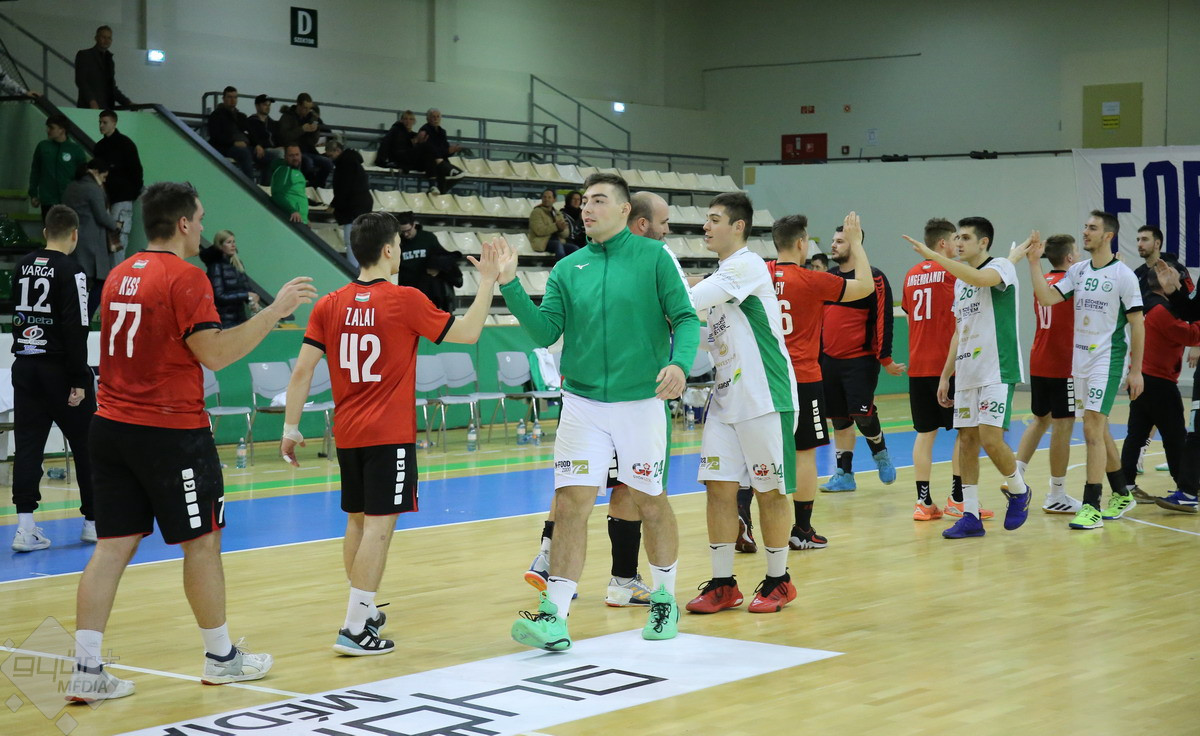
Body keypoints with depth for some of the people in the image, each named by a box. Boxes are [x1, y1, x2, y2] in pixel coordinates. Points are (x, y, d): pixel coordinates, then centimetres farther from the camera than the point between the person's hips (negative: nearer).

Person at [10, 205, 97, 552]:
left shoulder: (23, 266, 8)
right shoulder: (70, 271, -12)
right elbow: (75, 329, -17)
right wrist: (79, 380, -16)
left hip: (24, 366, 6)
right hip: (59, 368, -6)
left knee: (28, 445, 2)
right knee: (87, 446, 7)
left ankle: (25, 525, -6)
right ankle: (94, 520, 15)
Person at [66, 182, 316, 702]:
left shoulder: (120, 275, 12)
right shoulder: (185, 277, -12)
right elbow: (215, 354, -17)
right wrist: (274, 311, -11)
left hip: (111, 425, 7)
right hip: (170, 430, -7)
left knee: (114, 544, 6)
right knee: (202, 541, 7)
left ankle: (86, 669, 1)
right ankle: (221, 658, 19)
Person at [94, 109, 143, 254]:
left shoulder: (125, 144, -4)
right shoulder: (100, 146, 14)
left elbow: (136, 170, -5)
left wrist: (134, 192, -8)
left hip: (122, 197, -6)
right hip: (106, 196, 6)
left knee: (120, 233, -11)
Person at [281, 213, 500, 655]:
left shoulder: (329, 306, 2)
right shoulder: (405, 301, -10)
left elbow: (302, 371, -1)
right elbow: (468, 333, -2)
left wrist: (291, 428, 5)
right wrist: (487, 282, 8)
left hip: (347, 435, 6)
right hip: (390, 436, -6)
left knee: (356, 522, 17)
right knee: (378, 526, -6)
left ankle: (365, 613, 30)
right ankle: (354, 629, -10)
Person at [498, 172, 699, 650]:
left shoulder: (653, 258, -2)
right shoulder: (567, 269, 7)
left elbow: (685, 318, -5)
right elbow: (545, 332, 0)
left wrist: (680, 363, -24)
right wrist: (510, 286, -11)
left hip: (641, 402, -2)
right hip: (582, 402, 2)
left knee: (651, 503, 10)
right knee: (570, 504, -6)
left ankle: (664, 600, 30)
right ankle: (555, 617, -5)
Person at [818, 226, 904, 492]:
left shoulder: (874, 278, -8)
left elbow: (883, 319, -11)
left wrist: (885, 359, -15)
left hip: (860, 360, -6)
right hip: (829, 360, 6)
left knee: (862, 414, -12)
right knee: (839, 419, 8)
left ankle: (880, 453, 16)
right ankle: (844, 474, 14)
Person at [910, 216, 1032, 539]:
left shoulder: (1002, 267, -5)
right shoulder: (960, 279, 18)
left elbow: (979, 278, -29)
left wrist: (933, 255, -29)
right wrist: (945, 374, 18)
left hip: (997, 371, -8)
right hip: (967, 373, 8)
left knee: (990, 437, -14)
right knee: (966, 440, 4)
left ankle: (1019, 491, 12)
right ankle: (970, 516, 9)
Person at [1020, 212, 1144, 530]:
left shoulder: (1123, 275, -9)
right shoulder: (1078, 271, 9)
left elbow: (1137, 325, -8)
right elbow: (1047, 297, 1)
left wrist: (1136, 370, -10)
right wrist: (1034, 262, -8)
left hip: (1108, 360, -7)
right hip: (1081, 360, 7)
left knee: (1092, 429, -12)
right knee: (1099, 430, 14)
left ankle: (1092, 507, -10)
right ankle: (1122, 495, 28)